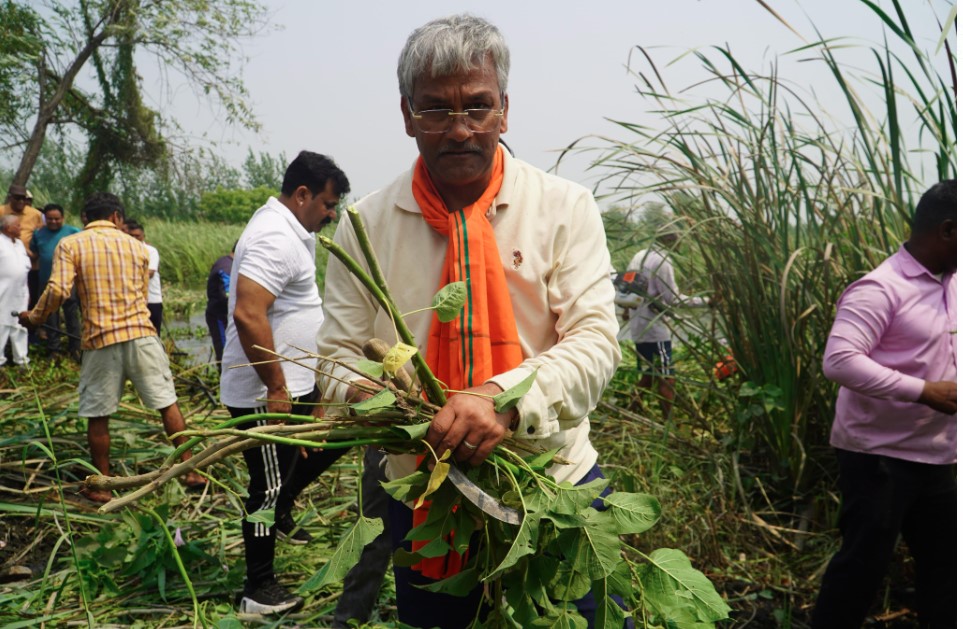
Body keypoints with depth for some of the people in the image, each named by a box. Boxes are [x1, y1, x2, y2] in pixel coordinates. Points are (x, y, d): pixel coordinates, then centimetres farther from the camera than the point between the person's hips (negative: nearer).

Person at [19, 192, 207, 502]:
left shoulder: (70, 245, 1)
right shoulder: (135, 246, 11)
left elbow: (58, 291, -10)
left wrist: (35, 317, 7)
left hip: (100, 340, -2)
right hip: (141, 334, 2)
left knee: (98, 416, 9)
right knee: (168, 403, 9)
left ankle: (102, 485, 18)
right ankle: (189, 470, 13)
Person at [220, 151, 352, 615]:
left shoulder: (291, 231, 12)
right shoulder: (275, 237, -21)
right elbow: (248, 315, -32)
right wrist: (276, 389, -25)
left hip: (294, 385, 10)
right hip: (266, 394, -10)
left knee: (332, 439, 22)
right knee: (268, 487, 4)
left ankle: (280, 511, 39)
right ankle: (259, 591, 21)